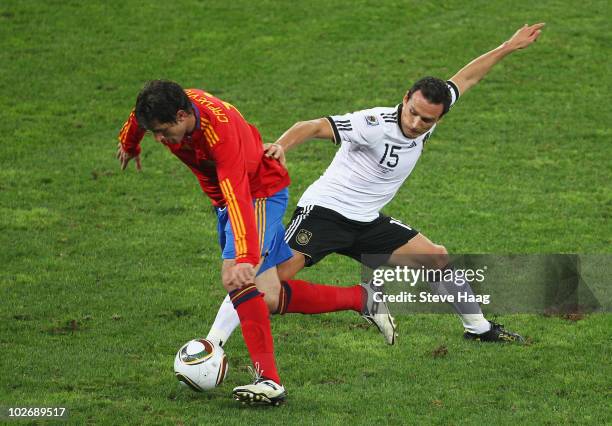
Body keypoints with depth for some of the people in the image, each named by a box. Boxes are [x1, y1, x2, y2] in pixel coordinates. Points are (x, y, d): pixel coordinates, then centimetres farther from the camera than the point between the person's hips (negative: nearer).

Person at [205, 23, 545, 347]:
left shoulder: (429, 118, 0)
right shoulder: (374, 125, -23)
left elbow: (465, 78, 14)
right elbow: (316, 126, -31)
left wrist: (509, 47, 20)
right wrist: (281, 145, -50)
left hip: (367, 223, 8)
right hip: (324, 210, -8)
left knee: (438, 258, 9)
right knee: (275, 275, -24)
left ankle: (478, 327, 29)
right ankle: (212, 345, -25)